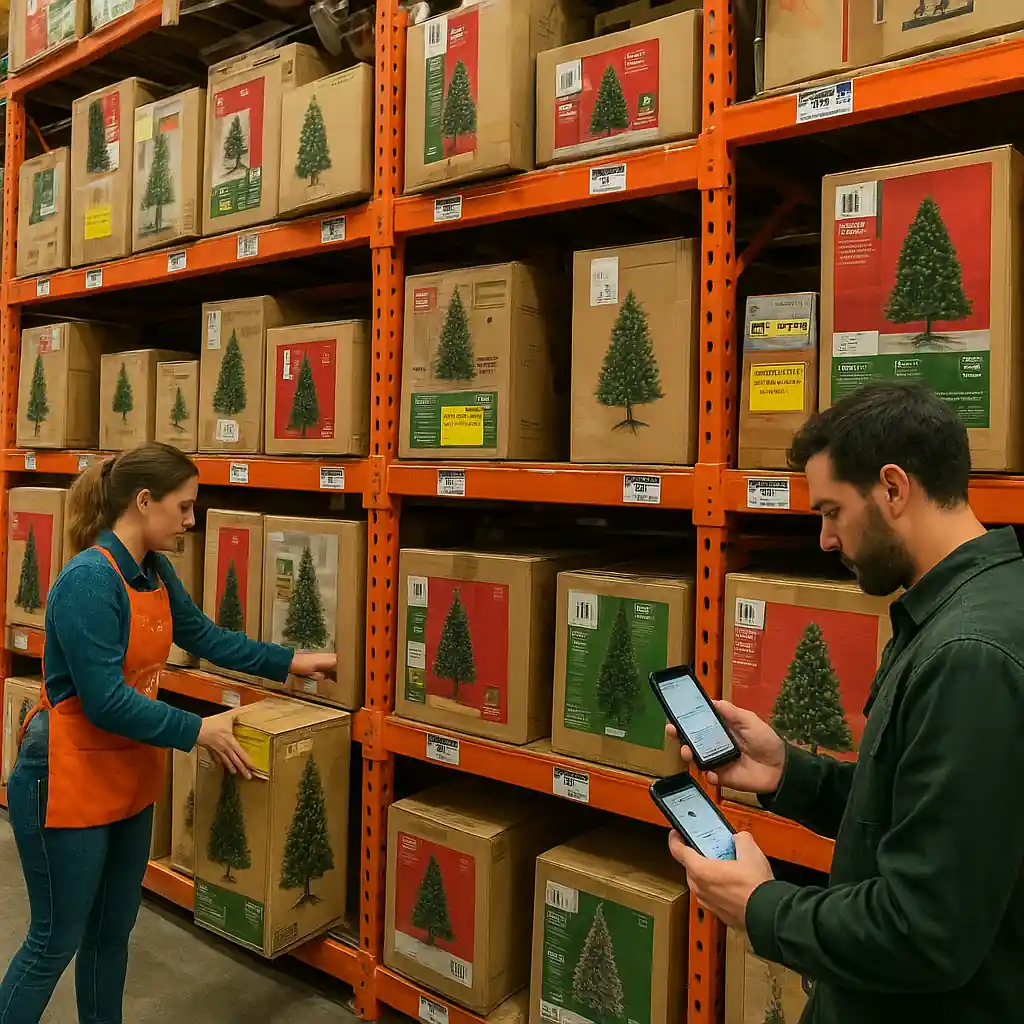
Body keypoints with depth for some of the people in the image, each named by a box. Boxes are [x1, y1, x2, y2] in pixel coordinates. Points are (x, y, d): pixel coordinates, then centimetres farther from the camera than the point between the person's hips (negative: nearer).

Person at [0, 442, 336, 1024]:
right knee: (56, 943, 9)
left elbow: (203, 634, 16)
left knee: (114, 930, 21)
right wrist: (198, 731, -21)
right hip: (68, 783, -8)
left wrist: (288, 662, 15)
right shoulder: (89, 580, -24)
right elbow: (104, 701, -27)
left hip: (130, 780, 8)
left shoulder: (156, 571, 2)